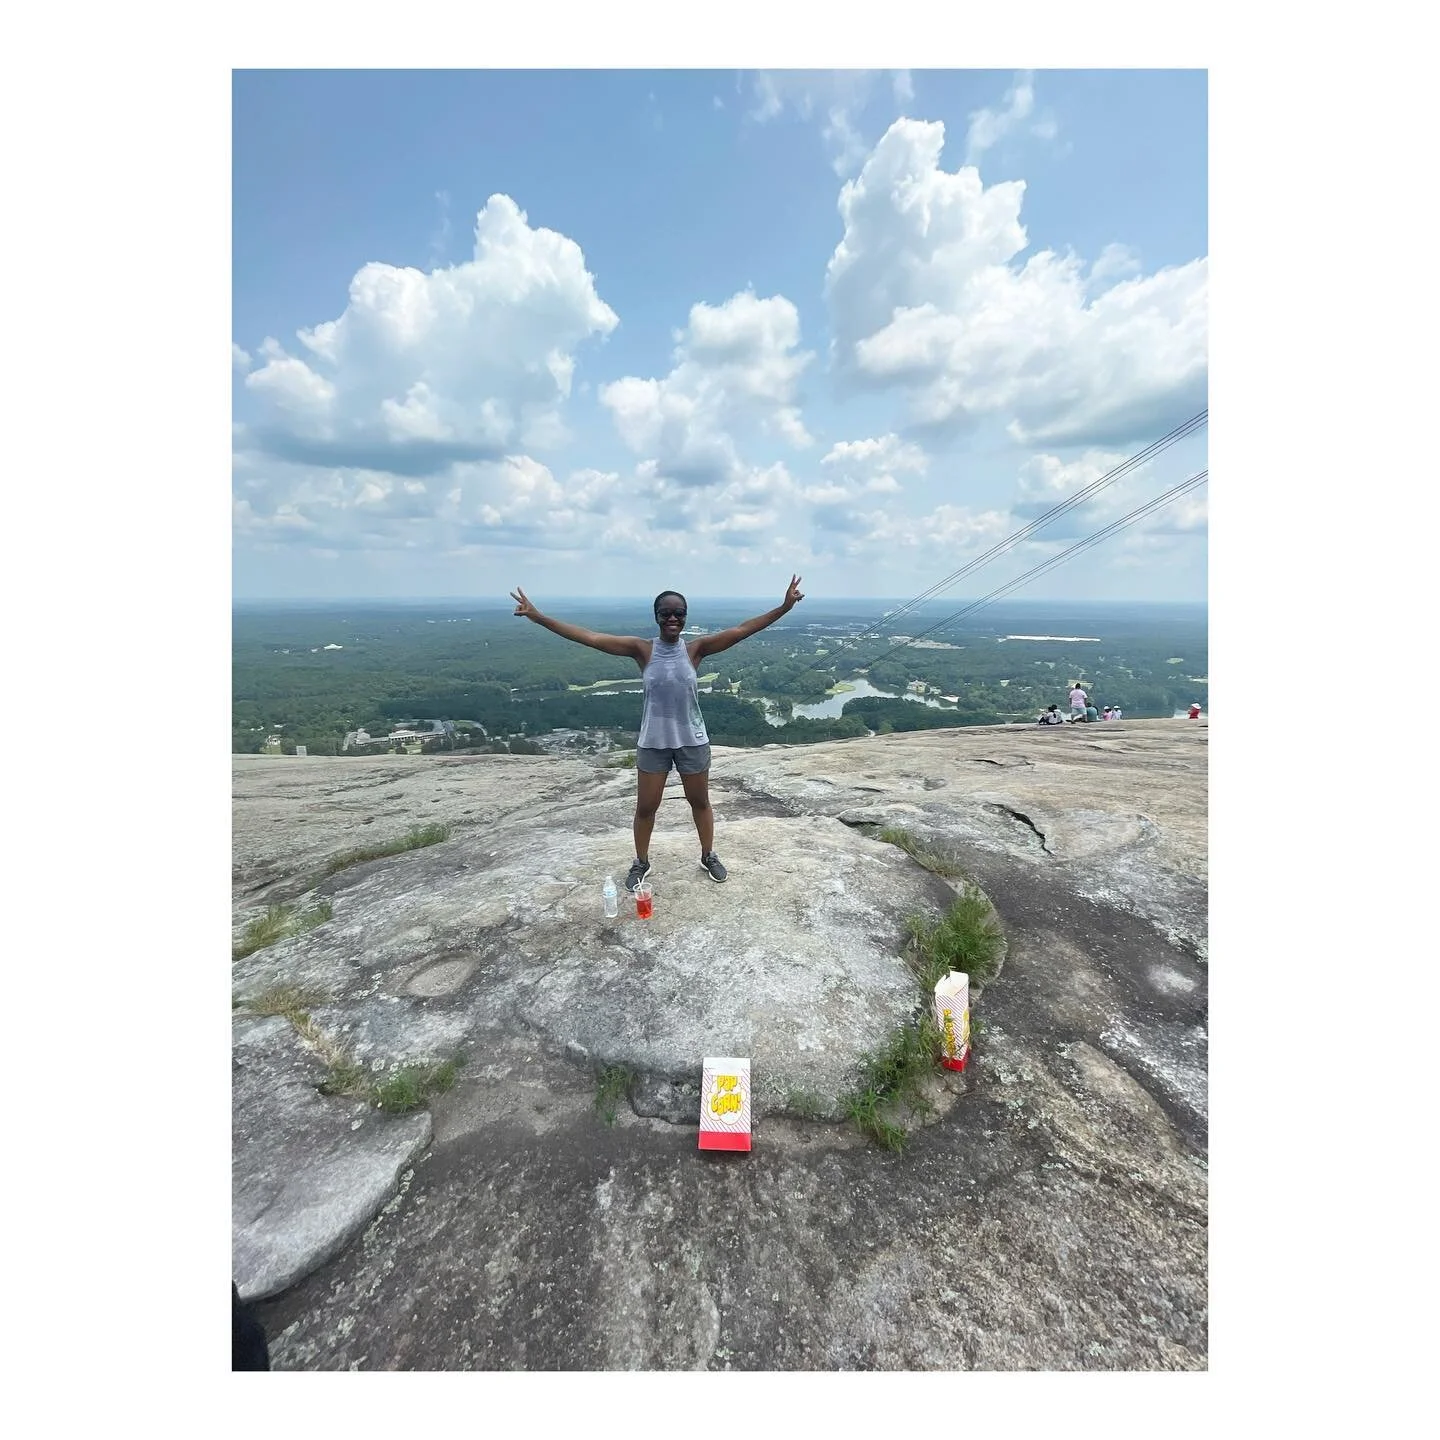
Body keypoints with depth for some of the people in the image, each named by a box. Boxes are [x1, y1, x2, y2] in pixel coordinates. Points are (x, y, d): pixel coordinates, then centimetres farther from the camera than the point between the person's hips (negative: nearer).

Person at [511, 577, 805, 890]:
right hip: (652, 742, 0)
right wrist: (539, 617, -19)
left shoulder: (696, 648, -8)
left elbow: (742, 630, -14)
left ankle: (708, 856, 40)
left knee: (700, 801, 17)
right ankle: (641, 862, 37)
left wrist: (784, 607, -21)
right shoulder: (642, 649, -9)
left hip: (692, 740, 0)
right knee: (645, 806, 13)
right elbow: (590, 637, -14)